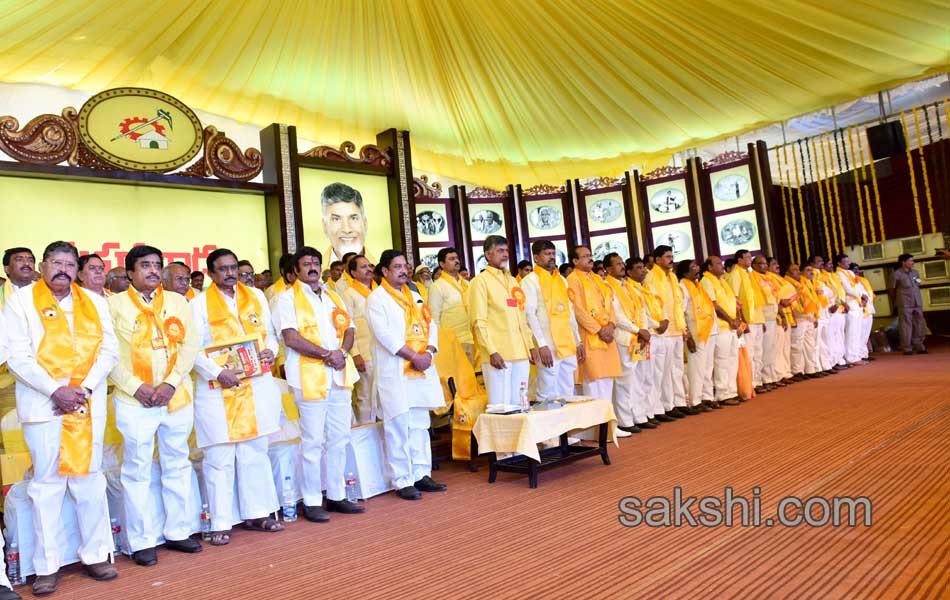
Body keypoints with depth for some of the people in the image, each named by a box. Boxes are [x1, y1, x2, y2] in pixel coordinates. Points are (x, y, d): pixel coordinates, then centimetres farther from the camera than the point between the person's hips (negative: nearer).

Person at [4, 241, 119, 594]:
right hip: (43, 404, -2)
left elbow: (108, 350, 5)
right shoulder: (20, 302, 2)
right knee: (46, 482, 2)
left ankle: (95, 555, 17)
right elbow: (17, 356, -5)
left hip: (88, 404, 3)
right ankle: (47, 565, 12)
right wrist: (55, 391, -14)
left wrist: (84, 388, -8)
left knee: (90, 478, 7)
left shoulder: (94, 303, 11)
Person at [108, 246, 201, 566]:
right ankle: (142, 541, 15)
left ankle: (177, 531, 23)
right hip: (135, 400, -3)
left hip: (177, 396, 3)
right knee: (137, 470, 3)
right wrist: (137, 387, -13)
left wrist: (170, 384, -9)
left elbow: (190, 344, 2)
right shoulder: (115, 304, 2)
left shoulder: (177, 301, 9)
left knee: (177, 465, 11)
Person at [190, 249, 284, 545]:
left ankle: (257, 514, 24)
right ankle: (221, 524, 12)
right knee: (219, 459, 0)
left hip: (257, 387, 4)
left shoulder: (256, 296, 12)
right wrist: (218, 373, -21)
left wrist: (270, 350, -7)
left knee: (255, 454, 12)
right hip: (218, 391, -4)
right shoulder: (199, 303, -1)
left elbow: (270, 333, 15)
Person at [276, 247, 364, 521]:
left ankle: (337, 495, 21)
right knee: (313, 441, -1)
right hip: (310, 377, -6)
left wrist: (342, 352, -8)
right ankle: (312, 501, 10)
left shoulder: (333, 296, 18)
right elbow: (291, 338, -11)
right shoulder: (288, 297, 0)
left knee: (340, 438, 10)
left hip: (340, 375, 6)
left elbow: (348, 330, 12)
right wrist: (326, 355, -16)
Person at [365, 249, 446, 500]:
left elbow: (430, 324, 12)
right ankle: (402, 481, 4)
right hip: (395, 372, -6)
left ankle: (421, 474, 20)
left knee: (420, 425, 11)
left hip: (421, 369, 7)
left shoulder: (414, 296, 17)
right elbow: (384, 334, -14)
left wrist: (429, 352, -7)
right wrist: (414, 356, -16)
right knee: (399, 427, -4)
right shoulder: (376, 298, -4)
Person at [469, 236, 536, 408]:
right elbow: (479, 321, -8)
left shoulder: (512, 281, 19)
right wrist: (492, 351, -15)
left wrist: (530, 346, 13)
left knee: (519, 404, 8)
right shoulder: (480, 281, -1)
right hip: (498, 354, -6)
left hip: (521, 353, 6)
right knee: (500, 406, -6)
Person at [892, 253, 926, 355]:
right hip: (905, 305, -5)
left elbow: (918, 286, 20)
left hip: (917, 303, 5)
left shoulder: (915, 272, 11)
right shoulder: (897, 274, -6)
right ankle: (907, 348, 4)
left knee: (919, 326, 7)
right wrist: (898, 299, 10)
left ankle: (919, 347, 16)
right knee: (906, 326, -2)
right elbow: (893, 289, 0)